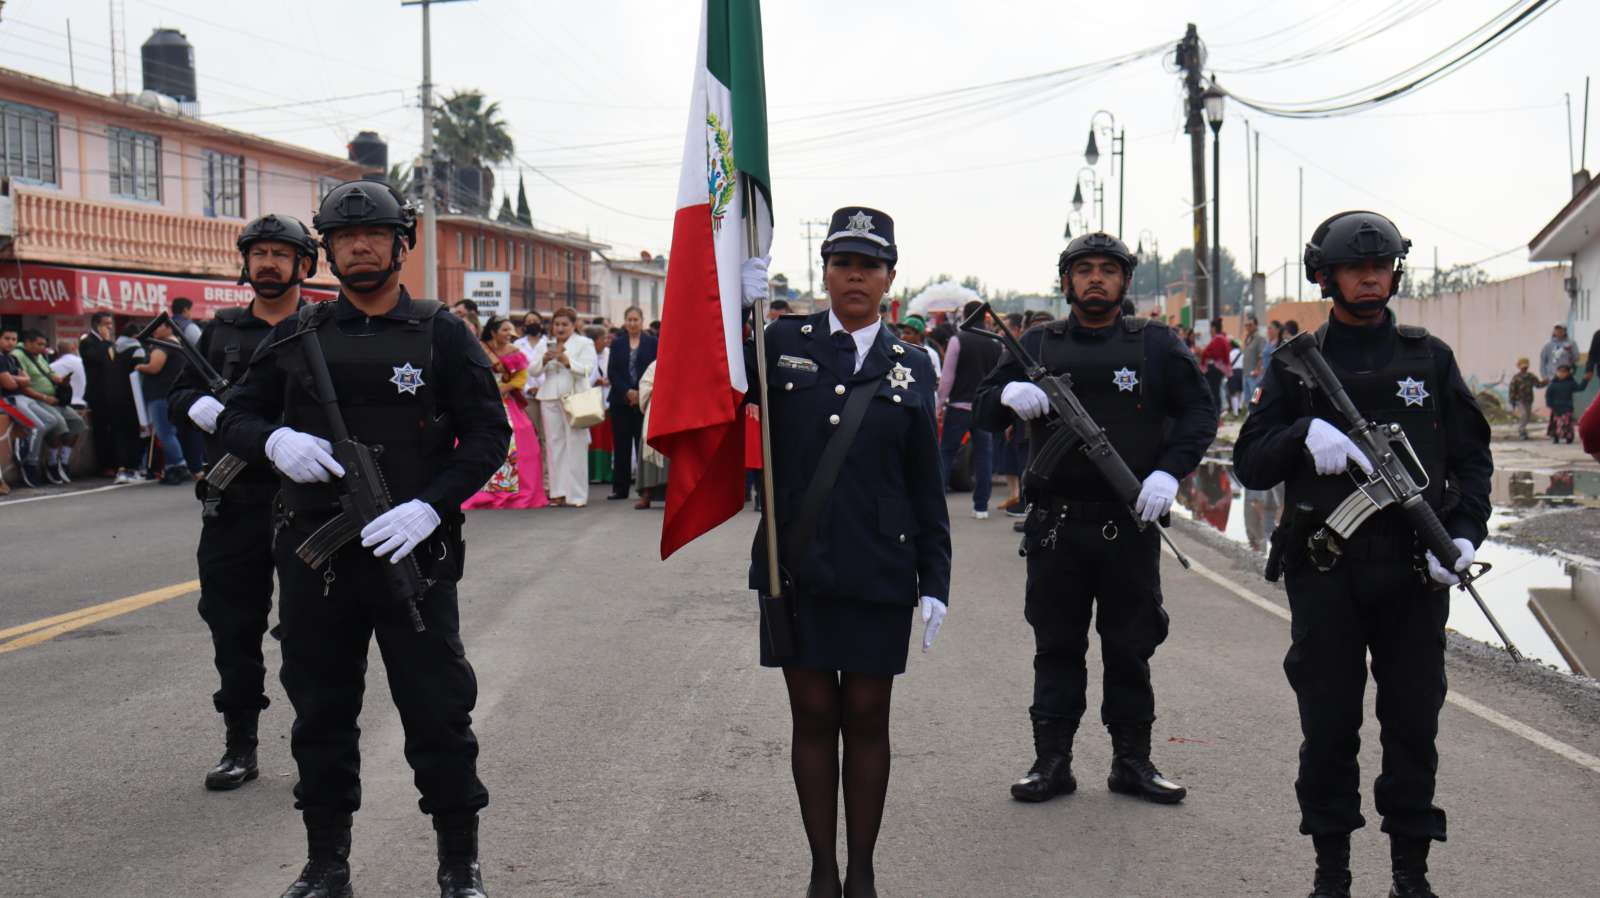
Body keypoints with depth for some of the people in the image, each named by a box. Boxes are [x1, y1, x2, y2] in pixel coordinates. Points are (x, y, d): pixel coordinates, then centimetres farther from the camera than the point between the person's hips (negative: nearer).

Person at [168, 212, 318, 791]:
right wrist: (201, 405, -8)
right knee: (233, 627, 7)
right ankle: (239, 748, 18)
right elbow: (177, 397, 15)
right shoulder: (221, 331, 14)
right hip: (232, 505, 3)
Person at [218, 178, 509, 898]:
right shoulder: (297, 337, 9)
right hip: (314, 560, 3)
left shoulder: (441, 334, 1)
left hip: (412, 554, -3)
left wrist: (430, 506, -17)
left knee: (438, 712, 0)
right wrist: (275, 441, -12)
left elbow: (488, 432, -2)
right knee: (320, 715, 11)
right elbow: (235, 416, 12)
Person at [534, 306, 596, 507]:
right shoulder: (546, 344, 18)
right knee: (554, 443, 2)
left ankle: (576, 494, -6)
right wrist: (545, 359, -10)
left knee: (575, 444, -7)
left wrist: (566, 360, -21)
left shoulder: (584, 343, 7)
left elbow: (587, 368, -7)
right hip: (550, 398, 4)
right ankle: (558, 492, 5)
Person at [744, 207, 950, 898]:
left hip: (878, 573, 0)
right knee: (813, 716, 7)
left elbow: (926, 485, 6)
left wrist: (935, 579, 2)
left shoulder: (910, 366, 5)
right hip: (797, 565, 0)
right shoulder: (783, 343, 4)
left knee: (867, 718, 7)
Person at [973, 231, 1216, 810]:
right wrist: (1009, 396, -15)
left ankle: (1132, 762, 17)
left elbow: (1200, 409, 5)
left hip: (1131, 524, -1)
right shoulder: (1038, 344, 9)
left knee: (1130, 648, 7)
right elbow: (983, 411, 9)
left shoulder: (1156, 344, 6)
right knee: (1056, 648, 7)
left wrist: (1170, 470, -11)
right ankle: (1051, 762, 14)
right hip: (1055, 527, 1)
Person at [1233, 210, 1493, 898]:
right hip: (1325, 572, -1)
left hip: (1415, 572, 1)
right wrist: (1303, 435, -17)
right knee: (1328, 724, 4)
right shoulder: (1296, 365, 6)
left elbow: (1472, 456, 10)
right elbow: (1249, 466, 2)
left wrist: (1465, 532, -6)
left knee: (1413, 722, 5)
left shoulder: (1430, 358, 10)